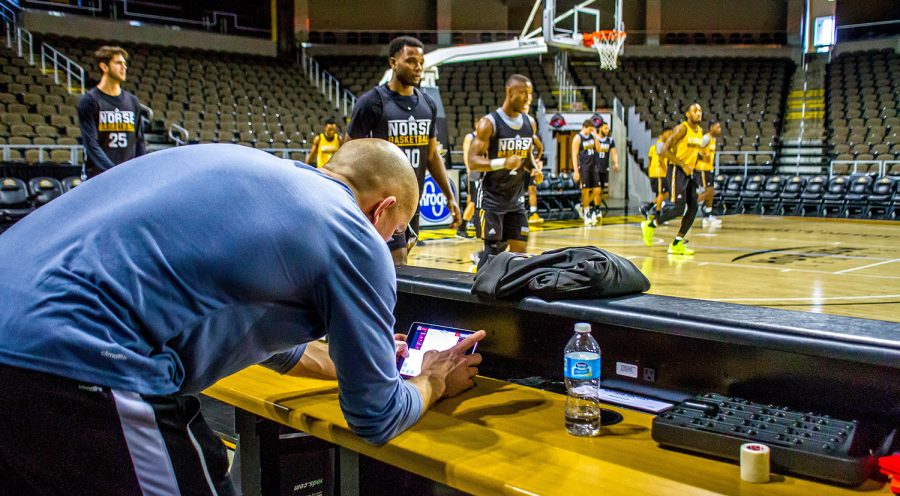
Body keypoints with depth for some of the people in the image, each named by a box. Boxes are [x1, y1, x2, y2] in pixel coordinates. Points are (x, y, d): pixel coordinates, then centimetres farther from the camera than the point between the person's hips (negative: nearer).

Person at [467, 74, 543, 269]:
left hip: (516, 197, 6)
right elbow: (473, 161, -19)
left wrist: (534, 169, -1)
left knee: (520, 249, 6)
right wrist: (503, 163, -34)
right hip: (491, 197, -6)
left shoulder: (530, 123, 5)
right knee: (493, 248, -5)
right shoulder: (489, 123, -14)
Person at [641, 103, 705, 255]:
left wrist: (701, 156, 8)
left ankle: (677, 244, 7)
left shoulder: (700, 131, 13)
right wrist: (683, 165, -21)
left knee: (693, 208, 0)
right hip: (677, 171, -8)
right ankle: (650, 225, 8)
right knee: (678, 208, -15)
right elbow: (665, 150, -18)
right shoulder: (682, 128, -12)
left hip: (689, 172, 8)